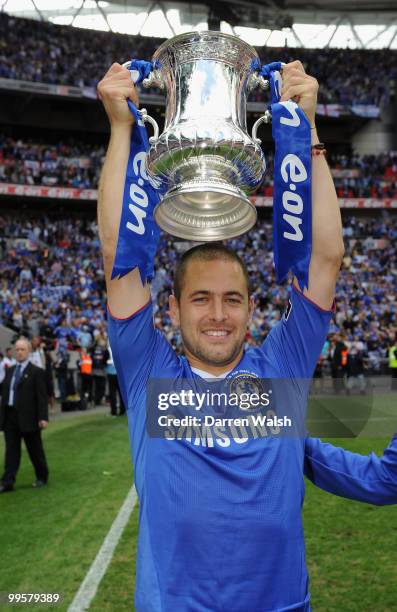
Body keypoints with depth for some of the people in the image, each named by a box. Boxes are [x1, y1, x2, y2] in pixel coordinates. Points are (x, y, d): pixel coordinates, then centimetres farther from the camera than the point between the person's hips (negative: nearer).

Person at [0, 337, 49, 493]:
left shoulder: (36, 372, -6)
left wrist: (43, 417, -15)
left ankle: (42, 477, 25)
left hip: (28, 417, -5)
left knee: (35, 449, 8)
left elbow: (42, 396, -10)